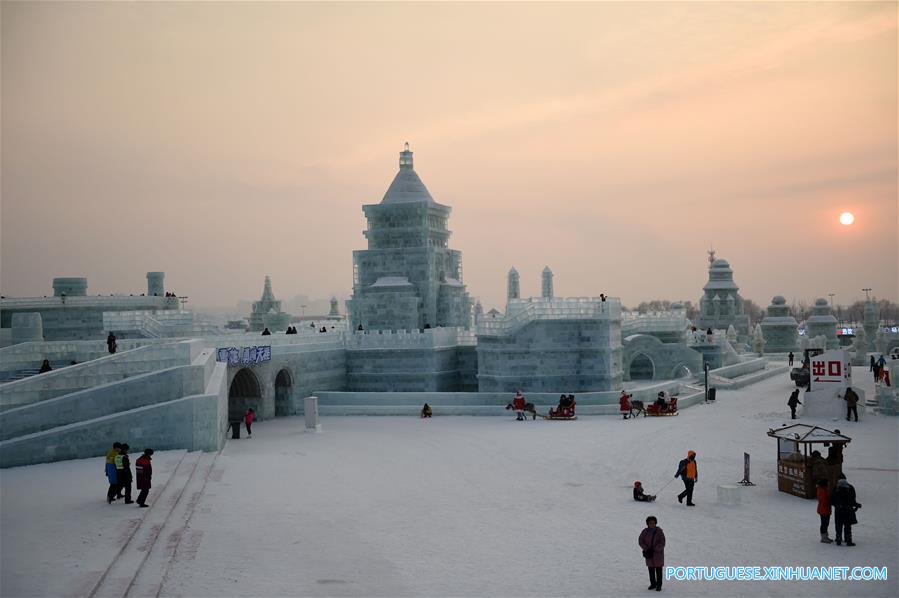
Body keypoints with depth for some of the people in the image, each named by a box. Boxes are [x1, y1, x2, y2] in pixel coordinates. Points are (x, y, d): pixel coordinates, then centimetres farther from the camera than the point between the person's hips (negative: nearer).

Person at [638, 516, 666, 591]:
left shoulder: (659, 532, -13)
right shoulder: (645, 531, -5)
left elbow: (662, 543, -17)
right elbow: (640, 541, -6)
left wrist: (653, 550, -23)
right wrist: (646, 549, -18)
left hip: (658, 553, -3)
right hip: (649, 554, 3)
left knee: (658, 569, 0)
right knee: (651, 569, 9)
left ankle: (659, 585, 9)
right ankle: (653, 584, 22)